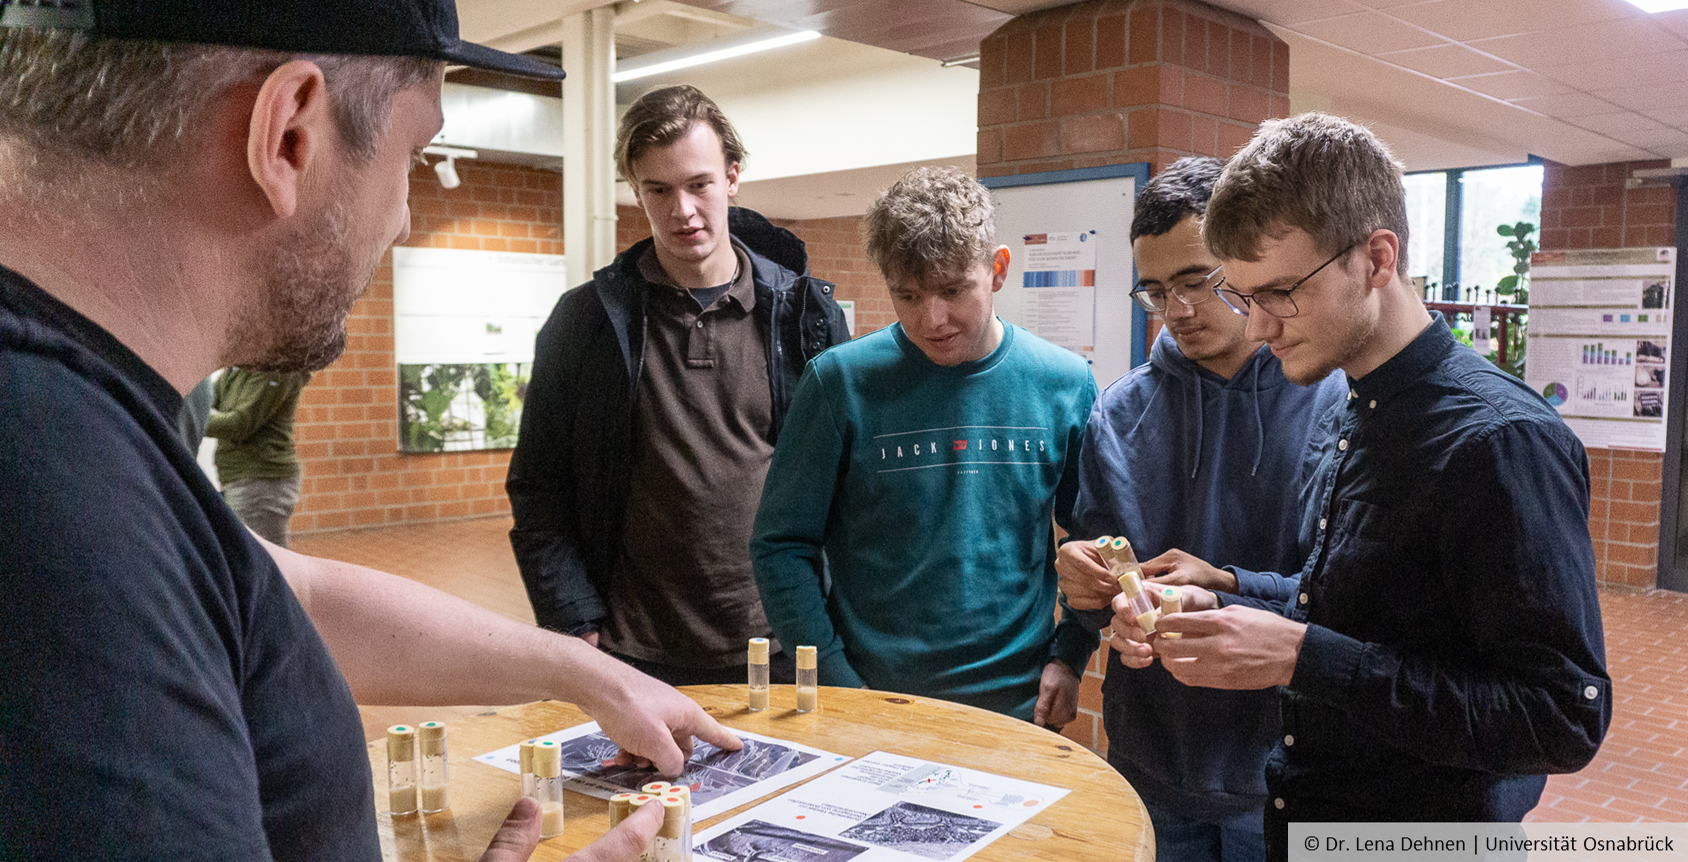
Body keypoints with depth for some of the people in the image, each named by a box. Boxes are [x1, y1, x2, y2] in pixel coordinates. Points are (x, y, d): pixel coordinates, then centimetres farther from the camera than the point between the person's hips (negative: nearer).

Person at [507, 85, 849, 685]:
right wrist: (577, 626, -5)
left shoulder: (805, 314, 1)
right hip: (635, 657, 0)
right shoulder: (586, 321, 0)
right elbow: (538, 494, 2)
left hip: (779, 653, 1)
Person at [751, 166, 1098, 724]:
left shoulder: (1064, 384, -3)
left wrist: (1069, 657, -1)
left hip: (1017, 704, 2)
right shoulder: (840, 381, -11)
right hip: (869, 704, -2)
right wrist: (837, 684, -10)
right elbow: (781, 547, -6)